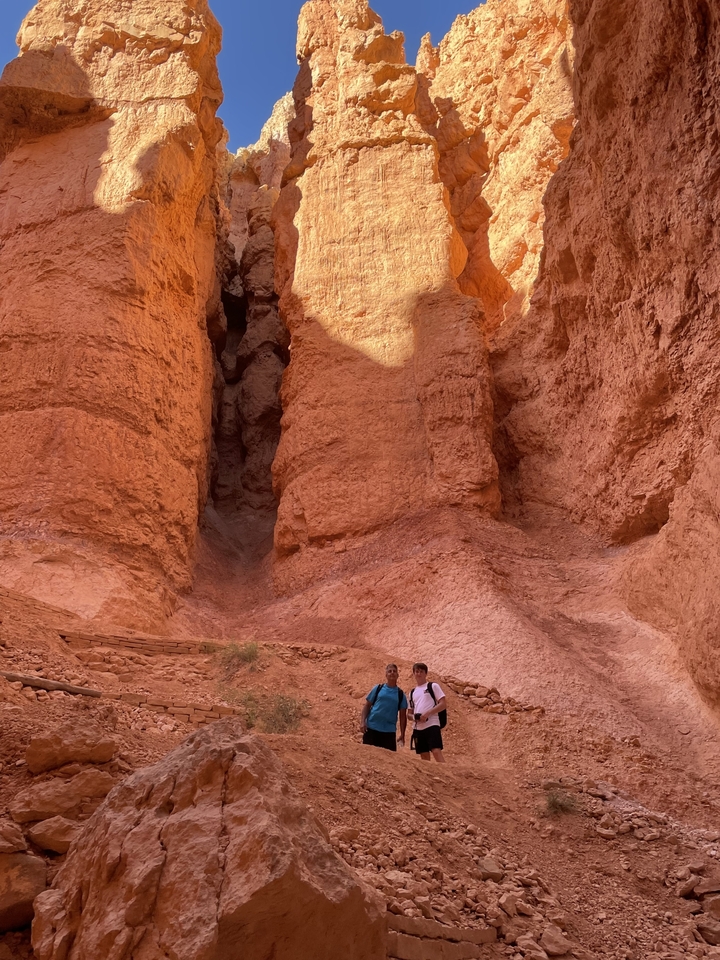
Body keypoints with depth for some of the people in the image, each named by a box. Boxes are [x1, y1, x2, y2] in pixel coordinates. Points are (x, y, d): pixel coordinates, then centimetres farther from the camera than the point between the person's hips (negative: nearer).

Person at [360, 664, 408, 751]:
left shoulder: (400, 694, 7)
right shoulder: (378, 688, 5)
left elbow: (403, 715, 8)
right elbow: (367, 705, 6)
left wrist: (402, 735, 4)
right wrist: (362, 722, -7)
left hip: (389, 731, 1)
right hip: (371, 728, -1)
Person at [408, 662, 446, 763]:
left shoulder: (433, 686, 4)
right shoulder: (412, 692, 19)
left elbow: (442, 704, -5)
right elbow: (410, 712, 23)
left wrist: (427, 714, -17)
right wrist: (414, 717, -2)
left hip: (432, 725, -6)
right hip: (418, 728, 6)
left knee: (436, 751, -19)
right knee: (424, 756, 7)